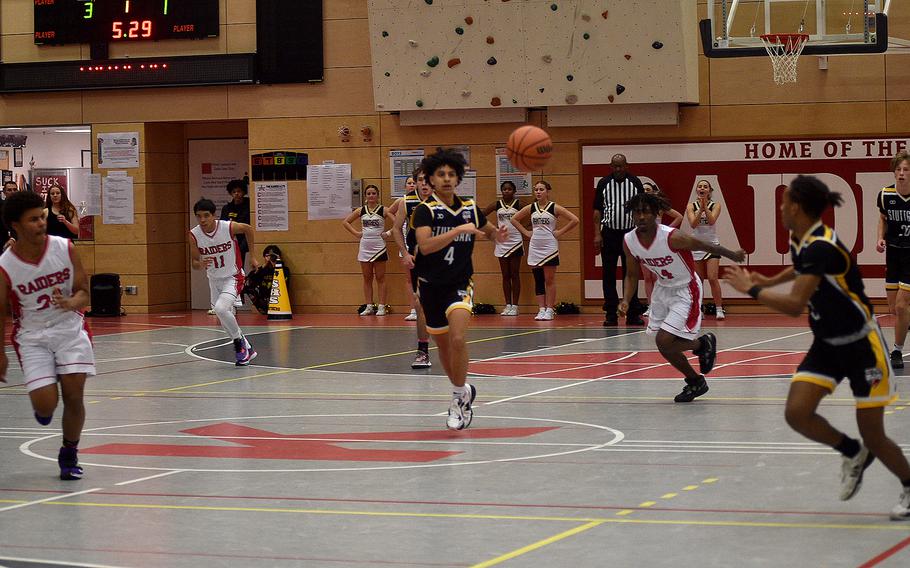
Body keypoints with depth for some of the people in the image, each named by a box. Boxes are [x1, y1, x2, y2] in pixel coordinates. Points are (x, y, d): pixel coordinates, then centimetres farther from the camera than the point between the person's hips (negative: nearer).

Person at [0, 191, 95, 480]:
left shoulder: (65, 248, -10)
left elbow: (84, 293, -2)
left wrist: (70, 303, -25)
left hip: (70, 328, 1)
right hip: (32, 335, -1)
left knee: (74, 395, -7)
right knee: (45, 403, -13)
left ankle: (69, 456, 15)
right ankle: (43, 408, 27)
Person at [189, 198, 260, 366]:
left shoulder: (229, 227, -22)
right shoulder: (194, 234, -14)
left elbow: (248, 229, 1)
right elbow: (194, 263, -7)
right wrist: (201, 265, -32)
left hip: (233, 277, -5)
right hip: (214, 280, 5)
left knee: (221, 309, -28)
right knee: (225, 321, 13)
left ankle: (239, 341, -7)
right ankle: (247, 350, 33)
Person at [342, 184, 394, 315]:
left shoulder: (383, 210, -4)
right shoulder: (361, 210, 6)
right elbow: (345, 222, 13)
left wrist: (388, 233, -13)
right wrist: (356, 233, 3)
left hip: (379, 247, -3)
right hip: (365, 247, 3)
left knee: (380, 278, 1)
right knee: (367, 279, 7)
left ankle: (381, 306, 2)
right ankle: (368, 306, 11)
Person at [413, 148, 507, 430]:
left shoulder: (470, 208, 1)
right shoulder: (425, 210, -11)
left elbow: (489, 230, 22)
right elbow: (425, 246, -28)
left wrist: (498, 234, -2)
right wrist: (458, 230, -34)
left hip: (460, 283, 0)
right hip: (431, 285, 0)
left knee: (457, 338, -23)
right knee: (443, 345, 13)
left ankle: (459, 396, -9)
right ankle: (463, 391, 37)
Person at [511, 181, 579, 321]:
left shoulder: (554, 208, -5)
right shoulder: (530, 208, 6)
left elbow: (574, 220, -9)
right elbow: (514, 219, 17)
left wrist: (560, 232, -9)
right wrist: (526, 232, 7)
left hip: (550, 248, -4)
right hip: (534, 248, 4)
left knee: (549, 280, 0)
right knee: (538, 281, 5)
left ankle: (550, 309, 4)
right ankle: (541, 309, 9)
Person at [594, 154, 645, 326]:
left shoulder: (635, 182, 4)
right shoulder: (604, 183, 3)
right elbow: (597, 210, 3)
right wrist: (597, 234, -5)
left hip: (630, 233, 0)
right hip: (609, 233, 0)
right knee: (609, 275, 2)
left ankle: (633, 314, 6)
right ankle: (611, 314, 7)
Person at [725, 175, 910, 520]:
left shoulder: (821, 248, -27)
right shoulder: (801, 242, 1)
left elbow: (795, 305, -34)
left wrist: (751, 289, -23)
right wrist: (768, 281, 19)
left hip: (861, 345, -8)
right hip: (827, 345, 8)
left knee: (872, 436, -3)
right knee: (797, 412, -11)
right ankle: (853, 453, 15)